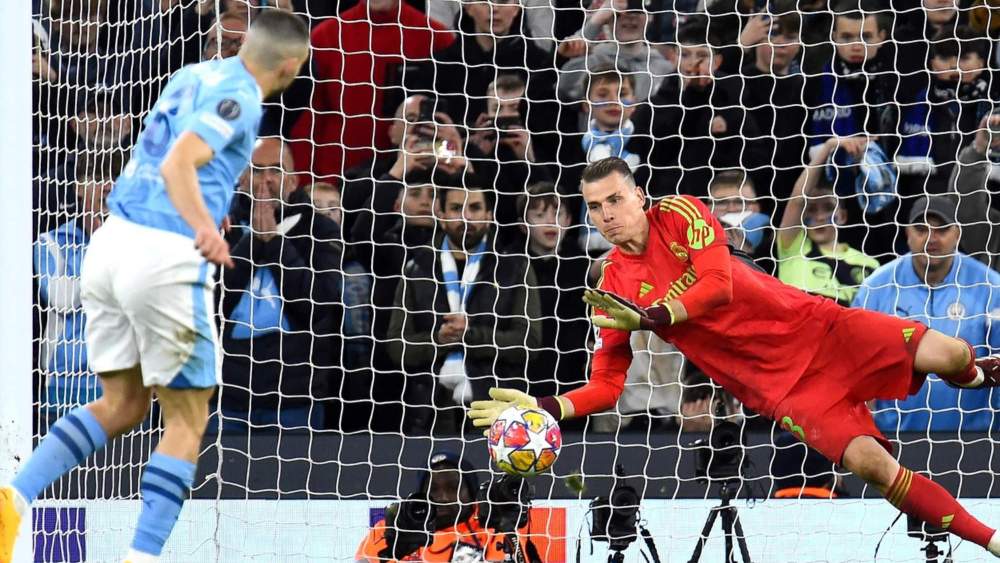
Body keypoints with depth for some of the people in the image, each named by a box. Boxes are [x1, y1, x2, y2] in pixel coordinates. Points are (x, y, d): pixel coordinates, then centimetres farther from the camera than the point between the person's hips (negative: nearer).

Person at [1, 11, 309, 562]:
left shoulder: (194, 76, 17)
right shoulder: (238, 98, -8)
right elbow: (177, 165, -22)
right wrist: (204, 228, -37)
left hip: (112, 242, 8)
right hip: (165, 258, -8)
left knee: (122, 404, 17)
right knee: (187, 420, 5)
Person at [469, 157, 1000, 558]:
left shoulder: (679, 214, -5)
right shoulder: (612, 289, 1)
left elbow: (718, 284, -18)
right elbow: (607, 386, 4)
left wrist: (650, 317, -25)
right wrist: (542, 408, -12)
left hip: (811, 325, 0)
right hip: (777, 386, 0)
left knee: (949, 356, -14)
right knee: (870, 462, -22)